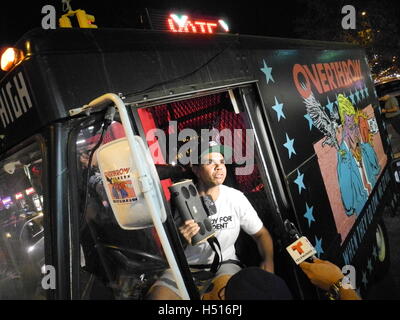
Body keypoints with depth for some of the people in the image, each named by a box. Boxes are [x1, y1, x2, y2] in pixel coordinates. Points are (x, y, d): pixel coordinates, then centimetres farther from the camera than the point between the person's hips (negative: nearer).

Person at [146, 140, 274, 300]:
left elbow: (261, 234, 4)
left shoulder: (236, 198, -7)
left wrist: (268, 261, -16)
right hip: (187, 265, 0)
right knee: (157, 295, -23)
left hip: (224, 263, 0)